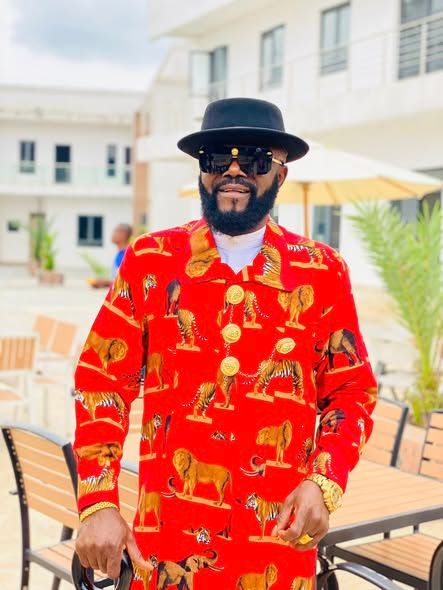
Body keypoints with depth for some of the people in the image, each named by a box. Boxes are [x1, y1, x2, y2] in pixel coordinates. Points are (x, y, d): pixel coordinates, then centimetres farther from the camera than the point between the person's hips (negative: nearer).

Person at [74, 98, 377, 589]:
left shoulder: (321, 273, 0)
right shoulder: (150, 262, -1)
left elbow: (351, 390, 5)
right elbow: (102, 380, 0)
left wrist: (323, 482, -11)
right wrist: (97, 504, -8)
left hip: (280, 539, 1)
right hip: (168, 538, 0)